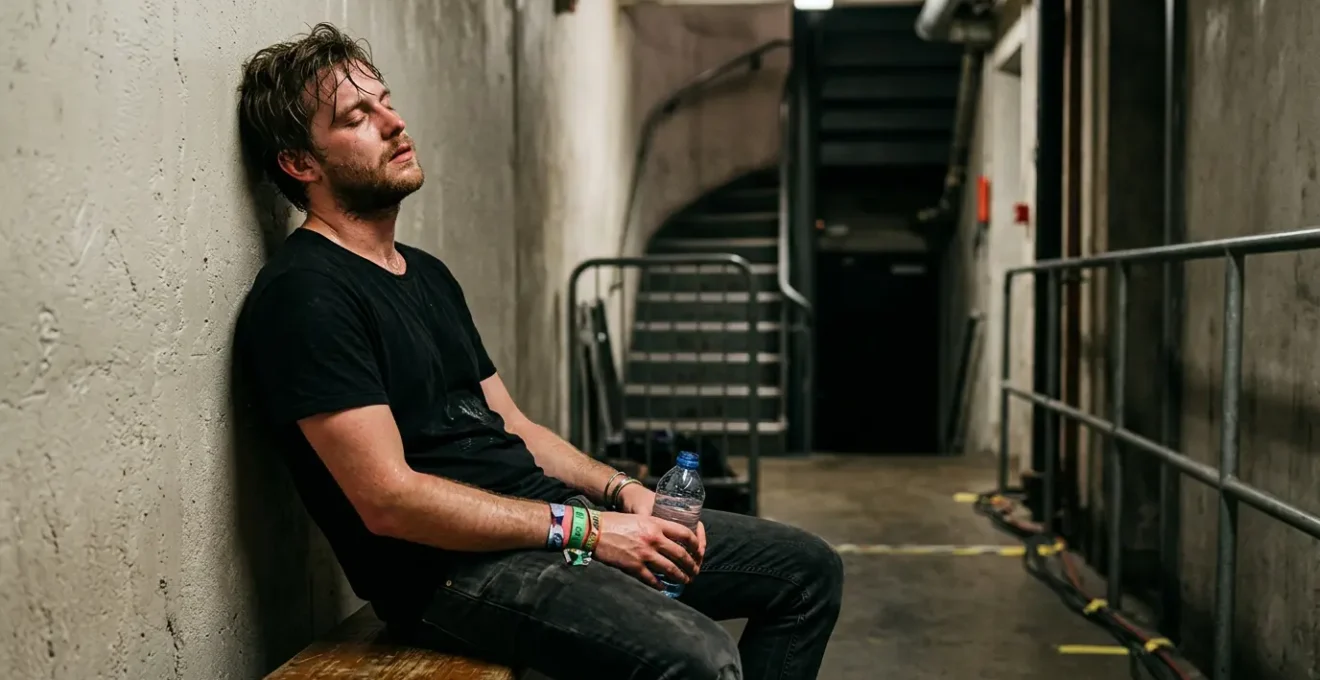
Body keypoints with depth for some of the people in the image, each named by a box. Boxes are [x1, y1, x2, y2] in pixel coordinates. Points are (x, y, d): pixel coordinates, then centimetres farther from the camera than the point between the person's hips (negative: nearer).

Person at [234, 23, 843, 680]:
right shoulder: (302, 294, -12)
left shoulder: (427, 274, 18)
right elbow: (388, 499, -19)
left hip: (547, 513, 9)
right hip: (450, 567, -9)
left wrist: (620, 491, 2)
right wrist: (583, 528, -17)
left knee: (808, 568, 7)